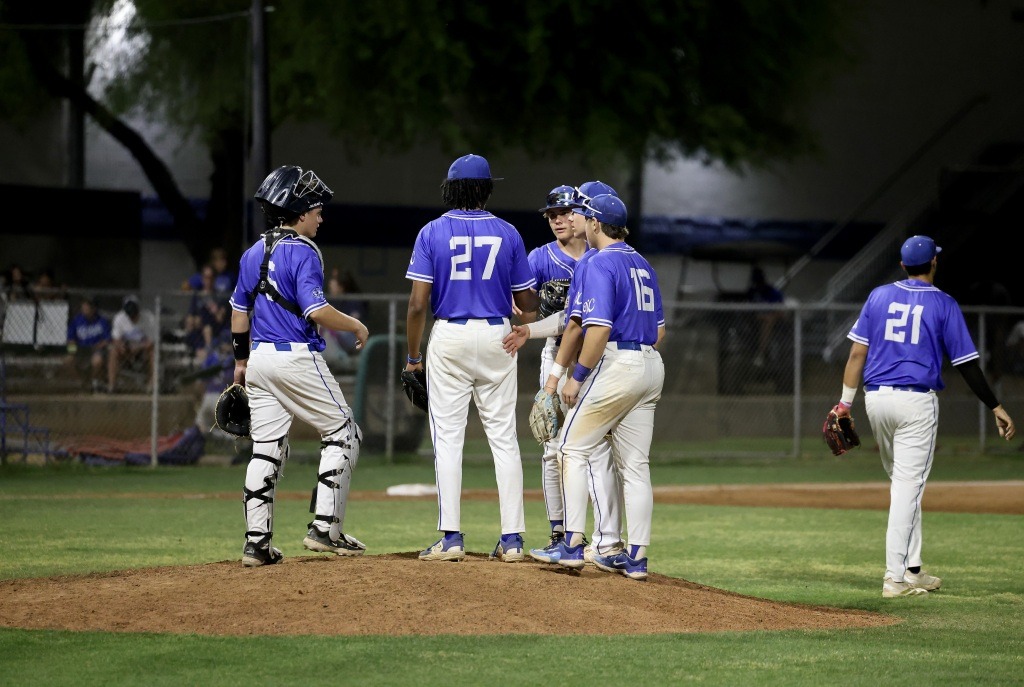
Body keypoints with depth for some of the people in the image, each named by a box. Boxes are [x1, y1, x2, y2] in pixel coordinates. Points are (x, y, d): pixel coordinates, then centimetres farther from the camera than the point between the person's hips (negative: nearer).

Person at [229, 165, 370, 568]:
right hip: (297, 358, -7)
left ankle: (257, 542, 4)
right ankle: (325, 529, -1)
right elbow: (316, 311, -22)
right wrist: (356, 326, -7)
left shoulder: (253, 254, 11)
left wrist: (241, 361, 27)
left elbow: (239, 311, 17)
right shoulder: (302, 253, -13)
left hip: (260, 358, 7)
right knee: (342, 433, 5)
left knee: (267, 448, 9)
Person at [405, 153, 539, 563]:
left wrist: (413, 356, 1)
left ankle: (451, 537, -5)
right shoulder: (507, 234, 2)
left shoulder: (432, 233, -3)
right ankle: (512, 539, 2)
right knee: (503, 436, 5)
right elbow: (528, 304, 4)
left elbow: (418, 304, -9)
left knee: (447, 437, 1)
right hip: (496, 337, 2)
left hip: (449, 337, -2)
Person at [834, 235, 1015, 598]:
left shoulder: (879, 296, 7)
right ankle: (895, 576, -10)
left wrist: (845, 401, 7)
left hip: (876, 399, 4)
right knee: (908, 487, -5)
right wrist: (996, 408, 4)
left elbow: (857, 352, 3)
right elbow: (966, 364, -3)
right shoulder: (944, 305, -2)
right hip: (917, 403, -4)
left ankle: (912, 570, 18)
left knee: (903, 484, 16)